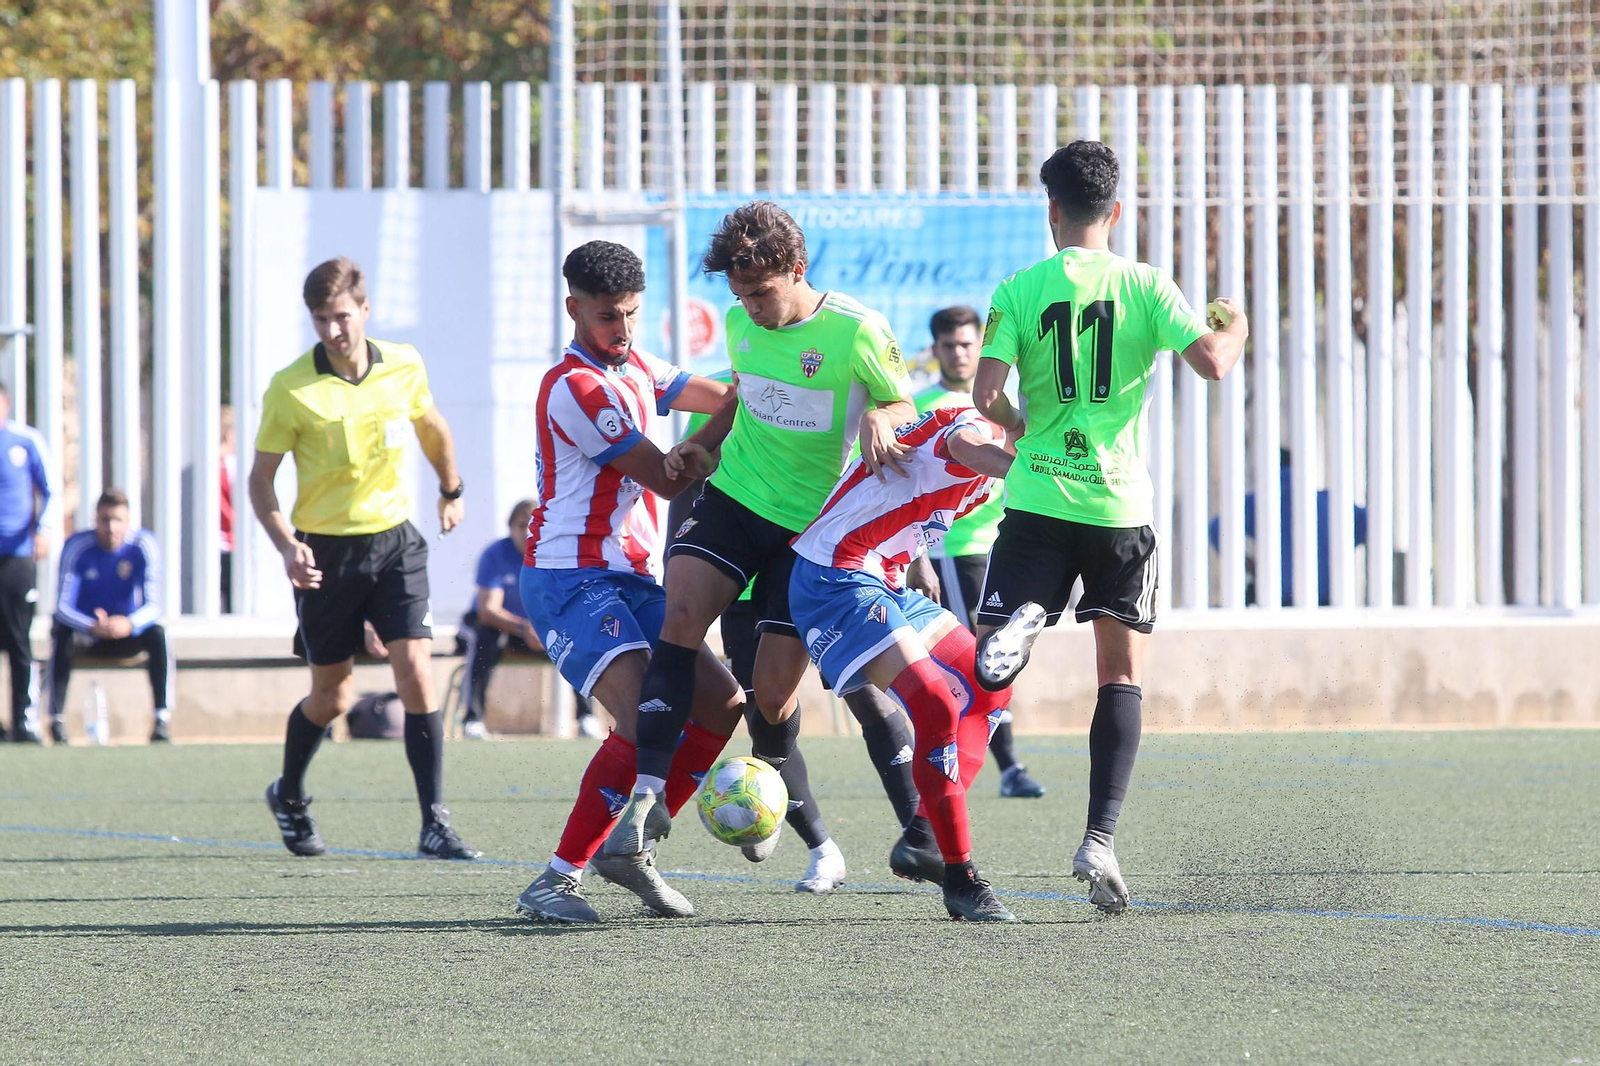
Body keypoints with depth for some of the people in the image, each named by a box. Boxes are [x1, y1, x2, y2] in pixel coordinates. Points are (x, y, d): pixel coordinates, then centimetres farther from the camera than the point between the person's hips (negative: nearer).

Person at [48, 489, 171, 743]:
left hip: (127, 636, 1)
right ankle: (56, 720, -32)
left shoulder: (143, 546, -13)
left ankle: (163, 720, -30)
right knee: (61, 634, -33)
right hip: (86, 636, -1)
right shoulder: (78, 546, -16)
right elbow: (63, 607, -21)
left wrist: (130, 624, -41)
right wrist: (92, 627, -42)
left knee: (157, 634, -30)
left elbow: (153, 606, -18)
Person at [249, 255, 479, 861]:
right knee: (332, 698, 8)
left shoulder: (405, 367, -2)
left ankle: (435, 825, -12)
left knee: (416, 674, -14)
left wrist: (451, 491, 33)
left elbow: (430, 425, 20)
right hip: (326, 553, -2)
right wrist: (287, 545, -20)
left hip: (394, 542, 2)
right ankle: (289, 797, 37)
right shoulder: (290, 390, -12)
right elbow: (261, 478, -5)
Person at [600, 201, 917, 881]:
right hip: (733, 497, 3)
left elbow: (905, 405, -3)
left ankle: (770, 776, 35)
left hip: (812, 524, -3)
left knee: (773, 691, -2)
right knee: (681, 614, -24)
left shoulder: (855, 332, -14)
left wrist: (877, 419, -24)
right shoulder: (740, 324, 2)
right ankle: (648, 795, -26)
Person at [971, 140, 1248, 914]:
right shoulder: (1144, 285, -1)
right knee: (1122, 675, 9)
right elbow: (1211, 363, -9)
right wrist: (1234, 329, 14)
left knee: (989, 658, 4)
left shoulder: (1019, 291, -1)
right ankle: (1100, 839, -3)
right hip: (1119, 502, 1)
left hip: (1039, 497, -1)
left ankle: (1018, 621, -34)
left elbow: (986, 393, -9)